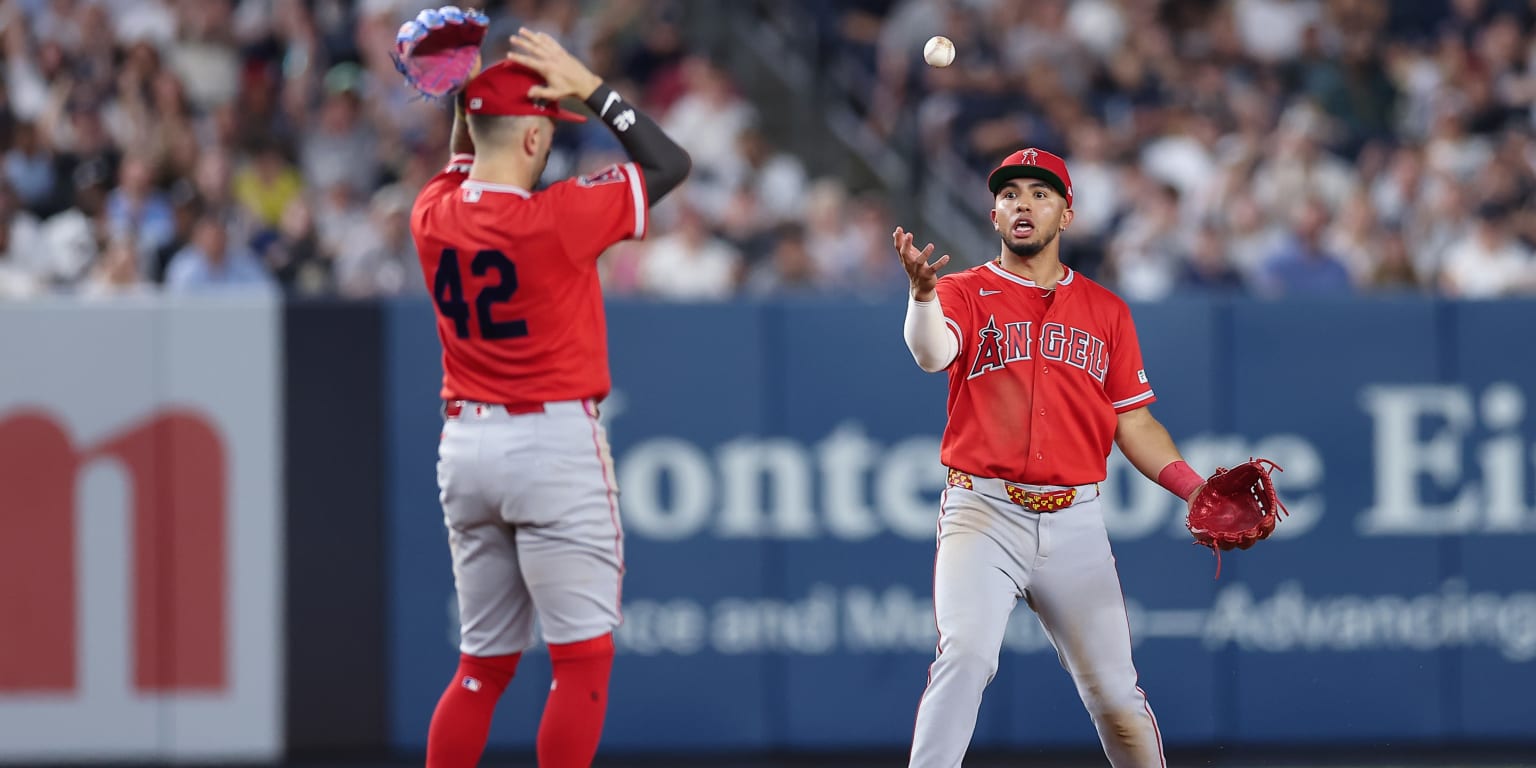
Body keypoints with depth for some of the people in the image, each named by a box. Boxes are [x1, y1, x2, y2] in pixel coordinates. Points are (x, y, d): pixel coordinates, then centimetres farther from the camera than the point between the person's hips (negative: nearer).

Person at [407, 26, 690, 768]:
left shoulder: (433, 215, 1)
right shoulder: (554, 218, -16)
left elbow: (462, 167, 26)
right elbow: (670, 162, -6)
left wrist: (464, 100, 13)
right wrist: (590, 89, -5)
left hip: (465, 445, 7)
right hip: (553, 439, -7)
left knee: (483, 663, 13)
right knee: (584, 656, -4)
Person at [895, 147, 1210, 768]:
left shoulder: (1105, 310, 15)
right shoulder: (964, 295, 5)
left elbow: (1134, 422, 16)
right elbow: (932, 352, -18)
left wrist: (1195, 489, 3)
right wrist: (922, 292, -39)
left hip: (1074, 523, 3)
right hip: (983, 515, -3)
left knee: (1114, 689, 3)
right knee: (965, 655, -22)